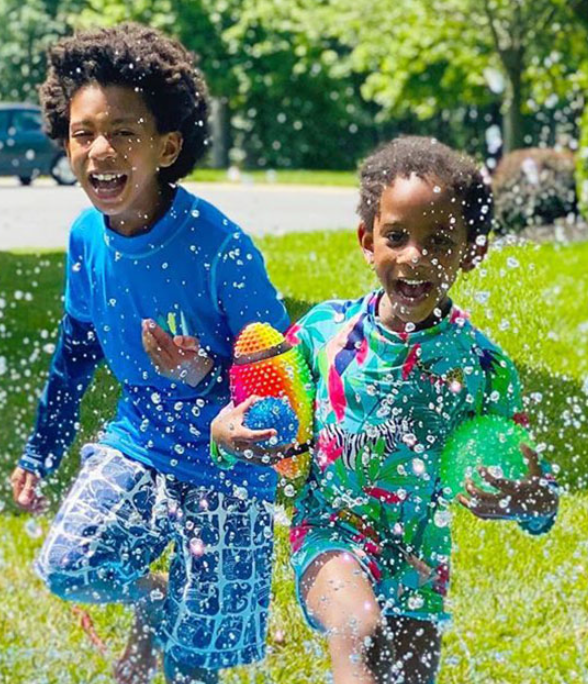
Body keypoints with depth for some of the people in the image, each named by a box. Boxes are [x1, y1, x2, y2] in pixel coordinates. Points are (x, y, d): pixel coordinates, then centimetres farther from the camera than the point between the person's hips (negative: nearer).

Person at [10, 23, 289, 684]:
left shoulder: (219, 247, -23)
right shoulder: (87, 237, -6)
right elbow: (77, 348, 11)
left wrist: (205, 376, -35)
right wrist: (39, 452, 16)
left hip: (226, 465, -4)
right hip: (138, 443, 4)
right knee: (67, 566, -19)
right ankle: (150, 601, 13)